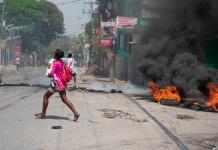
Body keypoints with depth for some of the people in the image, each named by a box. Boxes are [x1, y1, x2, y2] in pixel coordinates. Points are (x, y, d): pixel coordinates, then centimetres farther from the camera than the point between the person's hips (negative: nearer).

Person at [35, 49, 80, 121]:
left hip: (57, 83, -8)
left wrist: (48, 75, 4)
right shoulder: (62, 62, 12)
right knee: (64, 99, 7)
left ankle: (43, 114, 14)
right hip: (62, 83, 8)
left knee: (45, 96, 6)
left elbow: (51, 74, -18)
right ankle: (75, 113, -5)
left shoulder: (55, 62, -13)